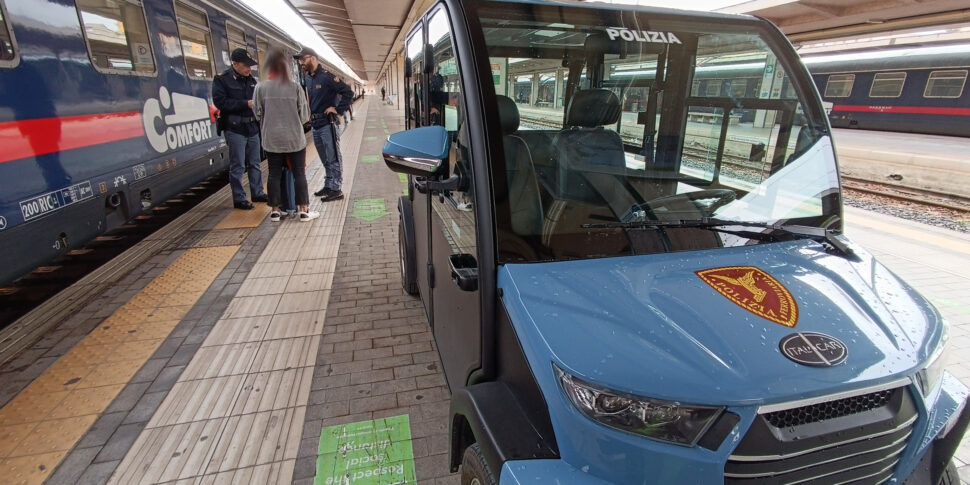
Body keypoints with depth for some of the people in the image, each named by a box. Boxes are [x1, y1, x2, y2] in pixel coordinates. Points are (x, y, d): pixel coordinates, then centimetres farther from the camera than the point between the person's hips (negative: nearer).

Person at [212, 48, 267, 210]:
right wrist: (246, 104, -20)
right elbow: (220, 102, -15)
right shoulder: (222, 80, -6)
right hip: (235, 129, -6)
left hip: (252, 128, 6)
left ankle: (258, 193, 26)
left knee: (254, 163, 14)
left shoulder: (251, 80, 12)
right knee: (237, 166, -1)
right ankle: (239, 198, 6)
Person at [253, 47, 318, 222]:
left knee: (274, 174, 10)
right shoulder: (295, 86, -6)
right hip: (295, 138, -1)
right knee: (299, 173, 6)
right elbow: (304, 115, -2)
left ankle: (275, 210, 17)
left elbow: (257, 112, 3)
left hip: (272, 139, 1)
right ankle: (304, 210, 8)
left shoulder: (261, 87, -4)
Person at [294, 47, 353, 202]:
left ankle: (335, 189, 3)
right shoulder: (308, 78, 14)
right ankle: (328, 186, 24)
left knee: (333, 158, -2)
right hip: (315, 125, 8)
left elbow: (347, 92, -15)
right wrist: (309, 115, 15)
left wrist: (338, 109, -15)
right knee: (325, 159, 15)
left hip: (327, 124, -8)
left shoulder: (326, 76, -11)